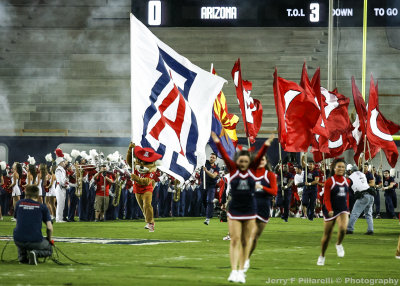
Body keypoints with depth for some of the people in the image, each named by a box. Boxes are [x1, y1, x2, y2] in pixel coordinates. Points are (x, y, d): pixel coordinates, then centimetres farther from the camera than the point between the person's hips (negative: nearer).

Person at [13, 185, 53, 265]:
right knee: (49, 249, 26)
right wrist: (49, 239, 18)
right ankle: (36, 253, -7)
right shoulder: (42, 207, 2)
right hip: (35, 241, -4)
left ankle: (22, 256, 12)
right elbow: (49, 227, -2)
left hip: (18, 240, 4)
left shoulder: (19, 204, 9)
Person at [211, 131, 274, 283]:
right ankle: (233, 271, -9)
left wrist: (266, 144, -20)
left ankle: (241, 271, 14)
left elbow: (260, 156, -7)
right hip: (234, 211, -2)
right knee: (235, 240, -6)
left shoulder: (252, 170, 2)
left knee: (246, 242, 6)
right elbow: (225, 155, -10)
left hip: (250, 211, 2)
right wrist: (217, 142, -20)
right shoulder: (233, 170, -1)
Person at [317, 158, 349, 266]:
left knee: (343, 229, -25)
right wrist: (329, 210, -22)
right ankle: (322, 256, 25)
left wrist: (347, 209, 16)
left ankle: (339, 245, 6)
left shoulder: (346, 181, 6)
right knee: (327, 235, 5)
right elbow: (326, 198, -10)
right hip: (331, 210, -3)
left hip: (343, 209, 3)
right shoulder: (329, 182, -8)